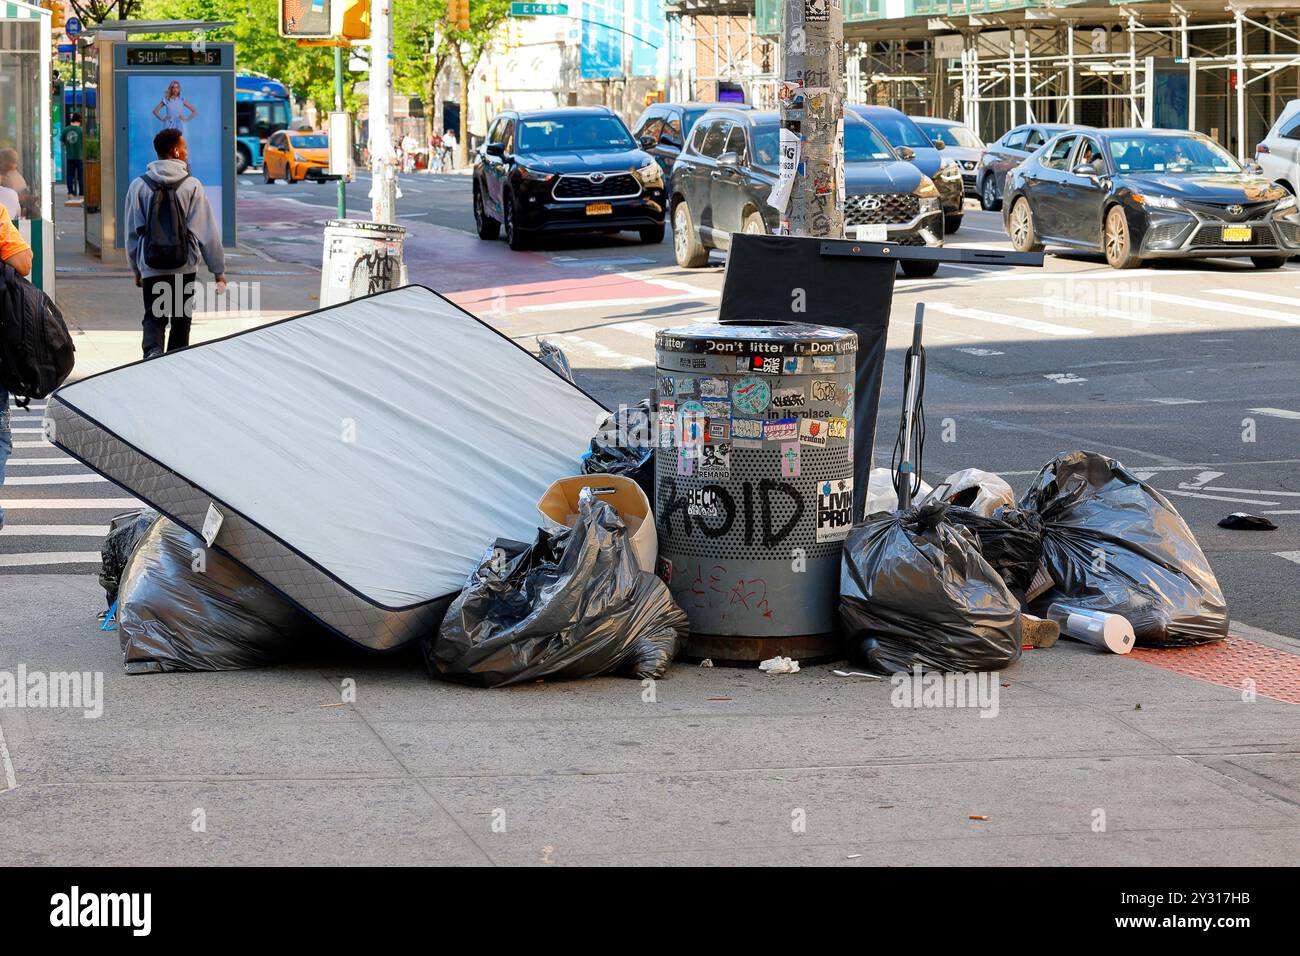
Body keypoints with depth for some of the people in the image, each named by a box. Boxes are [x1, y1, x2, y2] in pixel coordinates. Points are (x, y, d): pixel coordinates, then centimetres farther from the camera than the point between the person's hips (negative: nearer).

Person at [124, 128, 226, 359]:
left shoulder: (139, 186, 1)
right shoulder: (192, 186, -6)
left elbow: (133, 232, 5)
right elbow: (208, 233, -7)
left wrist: (136, 269, 16)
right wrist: (219, 271, -2)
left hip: (151, 267, 1)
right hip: (185, 267, -1)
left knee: (154, 318, 5)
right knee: (181, 321, 12)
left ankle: (153, 351, -25)